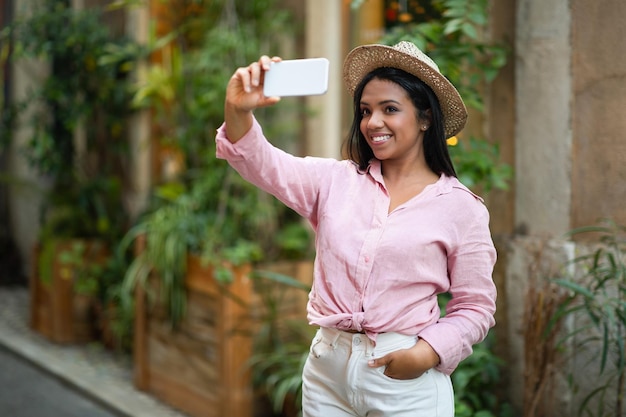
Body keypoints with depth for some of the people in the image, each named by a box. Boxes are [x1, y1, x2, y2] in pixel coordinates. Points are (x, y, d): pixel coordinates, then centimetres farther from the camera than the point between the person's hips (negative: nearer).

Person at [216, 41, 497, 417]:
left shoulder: (461, 208, -2)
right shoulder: (335, 182, 5)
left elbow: (476, 308, 0)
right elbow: (263, 164, -9)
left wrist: (427, 353, -16)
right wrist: (238, 112, -29)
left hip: (407, 380, -3)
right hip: (327, 370, 3)